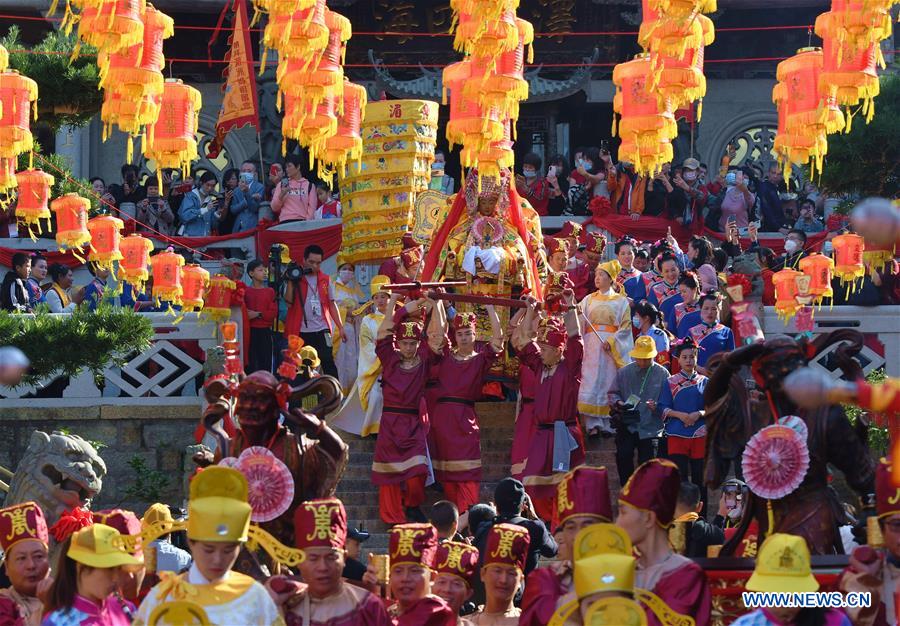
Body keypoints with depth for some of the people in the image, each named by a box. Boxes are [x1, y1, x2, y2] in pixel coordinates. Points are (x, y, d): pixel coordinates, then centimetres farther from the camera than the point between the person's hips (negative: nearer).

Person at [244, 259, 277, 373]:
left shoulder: (270, 291, 8)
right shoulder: (246, 291, 4)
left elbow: (273, 312, 0)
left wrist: (258, 314, -10)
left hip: (265, 331, 1)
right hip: (250, 330, -1)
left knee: (266, 360, 1)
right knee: (251, 361, -2)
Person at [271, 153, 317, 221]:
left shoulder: (309, 185, 10)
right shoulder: (281, 185, 14)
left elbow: (312, 208, 5)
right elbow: (274, 208, 11)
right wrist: (282, 194, -6)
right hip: (285, 222, 1)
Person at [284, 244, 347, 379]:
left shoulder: (325, 280, 10)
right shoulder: (295, 278, 3)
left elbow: (332, 304, 14)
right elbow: (289, 302, -9)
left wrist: (340, 327, 9)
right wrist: (290, 281, -12)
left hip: (321, 330, 1)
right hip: (301, 331, -1)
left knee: (328, 363, -8)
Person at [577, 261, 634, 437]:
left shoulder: (621, 301, 7)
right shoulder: (588, 300, 14)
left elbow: (626, 326, -1)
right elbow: (580, 323, 4)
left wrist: (611, 342, -14)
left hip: (612, 348, -2)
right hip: (591, 347, 2)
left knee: (610, 383, -3)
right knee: (591, 383, -6)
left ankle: (608, 424, 1)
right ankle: (593, 424, -8)